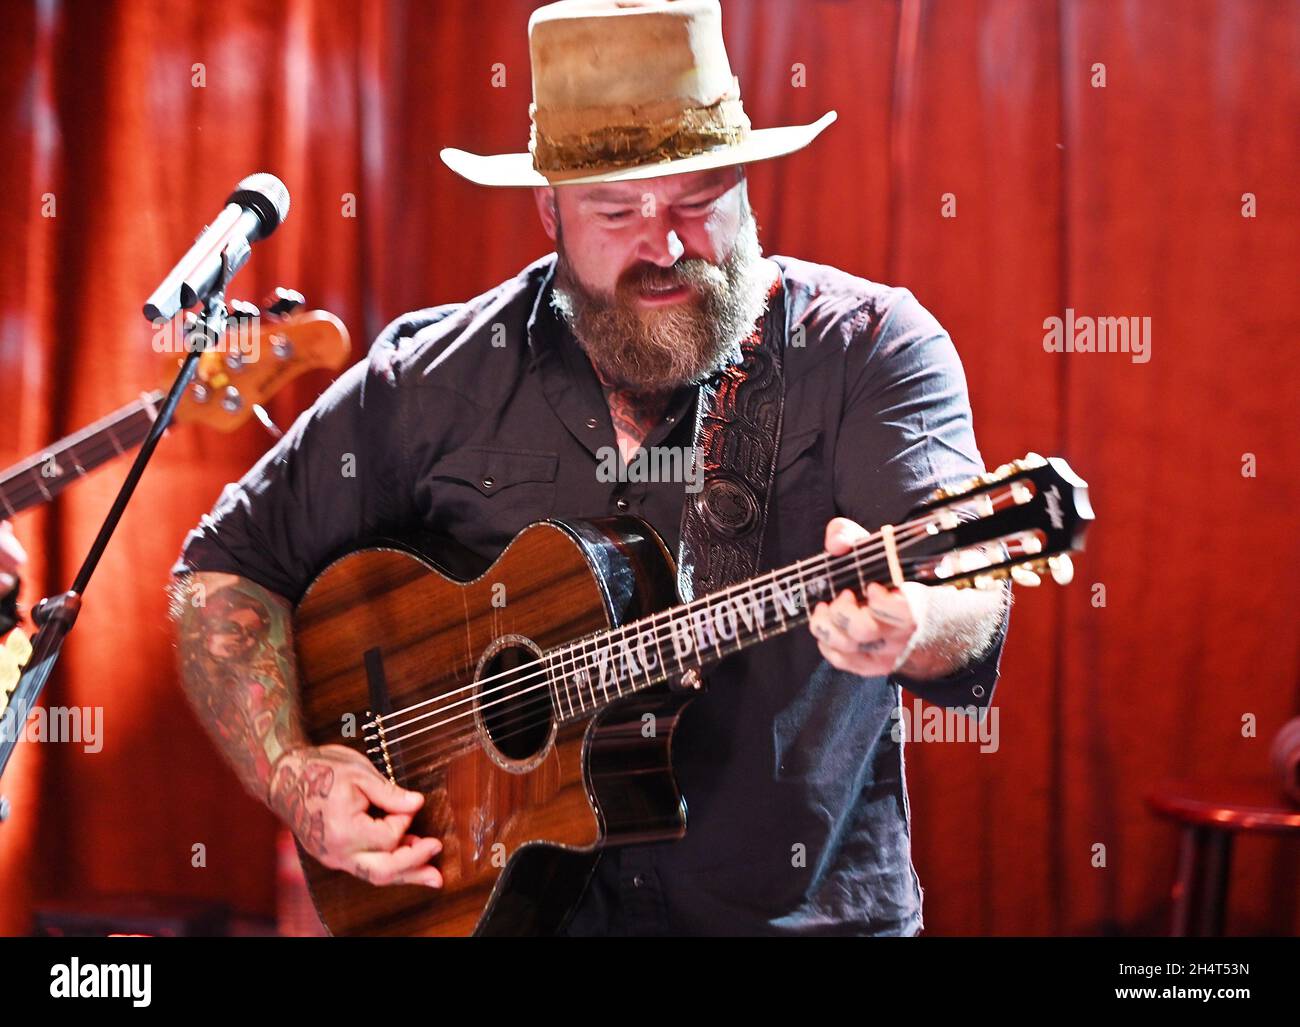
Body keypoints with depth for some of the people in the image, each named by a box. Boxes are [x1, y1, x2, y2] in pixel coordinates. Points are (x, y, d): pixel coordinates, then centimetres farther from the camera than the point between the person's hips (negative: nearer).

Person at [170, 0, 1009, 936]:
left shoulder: (871, 348, -3)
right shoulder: (438, 379, 4)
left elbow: (970, 605, -17)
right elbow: (230, 567, 11)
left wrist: (906, 624, -40)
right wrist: (290, 776, -3)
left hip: (803, 907, -1)